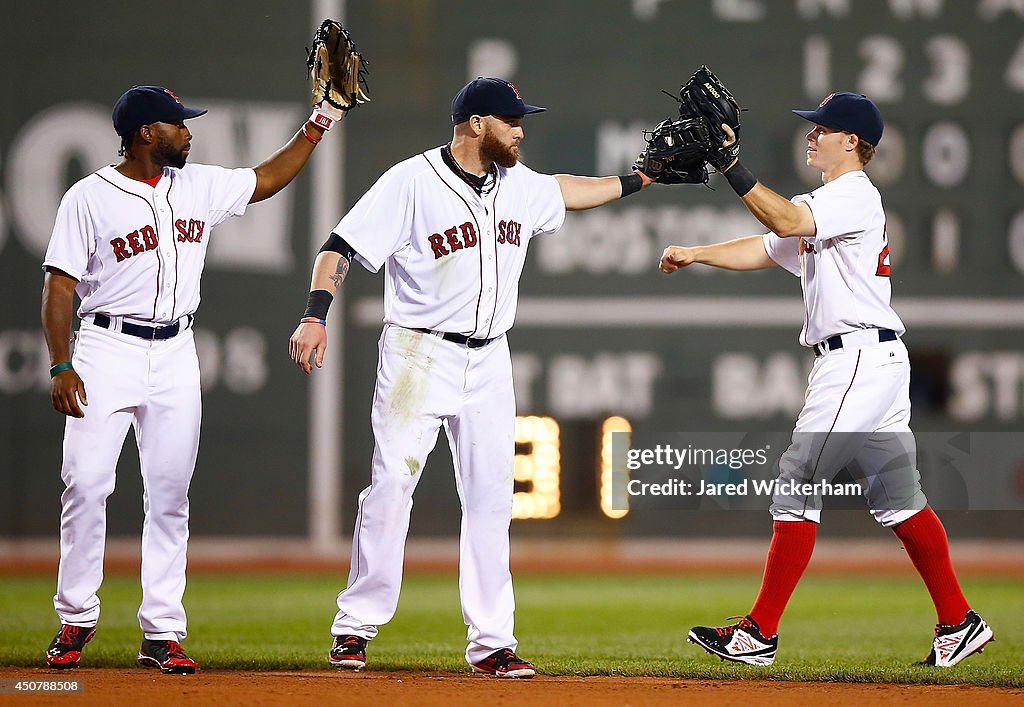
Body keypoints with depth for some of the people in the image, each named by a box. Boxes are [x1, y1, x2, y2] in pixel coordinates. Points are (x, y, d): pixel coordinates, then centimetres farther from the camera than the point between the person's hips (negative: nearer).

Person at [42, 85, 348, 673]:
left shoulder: (199, 187, 11)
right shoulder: (90, 198, -4)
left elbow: (268, 179, 23)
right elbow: (60, 286, -6)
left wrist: (320, 122, 18)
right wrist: (61, 366, -14)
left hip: (176, 356, 4)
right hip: (108, 351, -4)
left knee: (170, 494, 2)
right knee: (87, 484, -8)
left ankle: (163, 633, 5)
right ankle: (77, 619, 6)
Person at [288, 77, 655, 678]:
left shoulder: (520, 185, 8)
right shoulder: (412, 182, -11)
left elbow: (566, 191, 30)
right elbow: (341, 247, -13)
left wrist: (641, 178, 25)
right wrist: (316, 316, -25)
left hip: (489, 362, 6)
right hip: (419, 355, -6)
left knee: (491, 499, 3)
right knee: (391, 487, -7)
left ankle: (492, 642, 7)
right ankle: (356, 627, 3)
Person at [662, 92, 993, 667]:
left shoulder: (855, 195, -10)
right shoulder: (825, 205, 22)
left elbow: (786, 221, -26)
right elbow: (764, 249, 20)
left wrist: (732, 167, -28)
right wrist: (694, 254, 8)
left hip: (858, 356, -11)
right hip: (877, 361, 11)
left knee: (798, 485, -10)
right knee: (898, 496, 12)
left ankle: (761, 633, -9)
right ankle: (959, 622, 14)